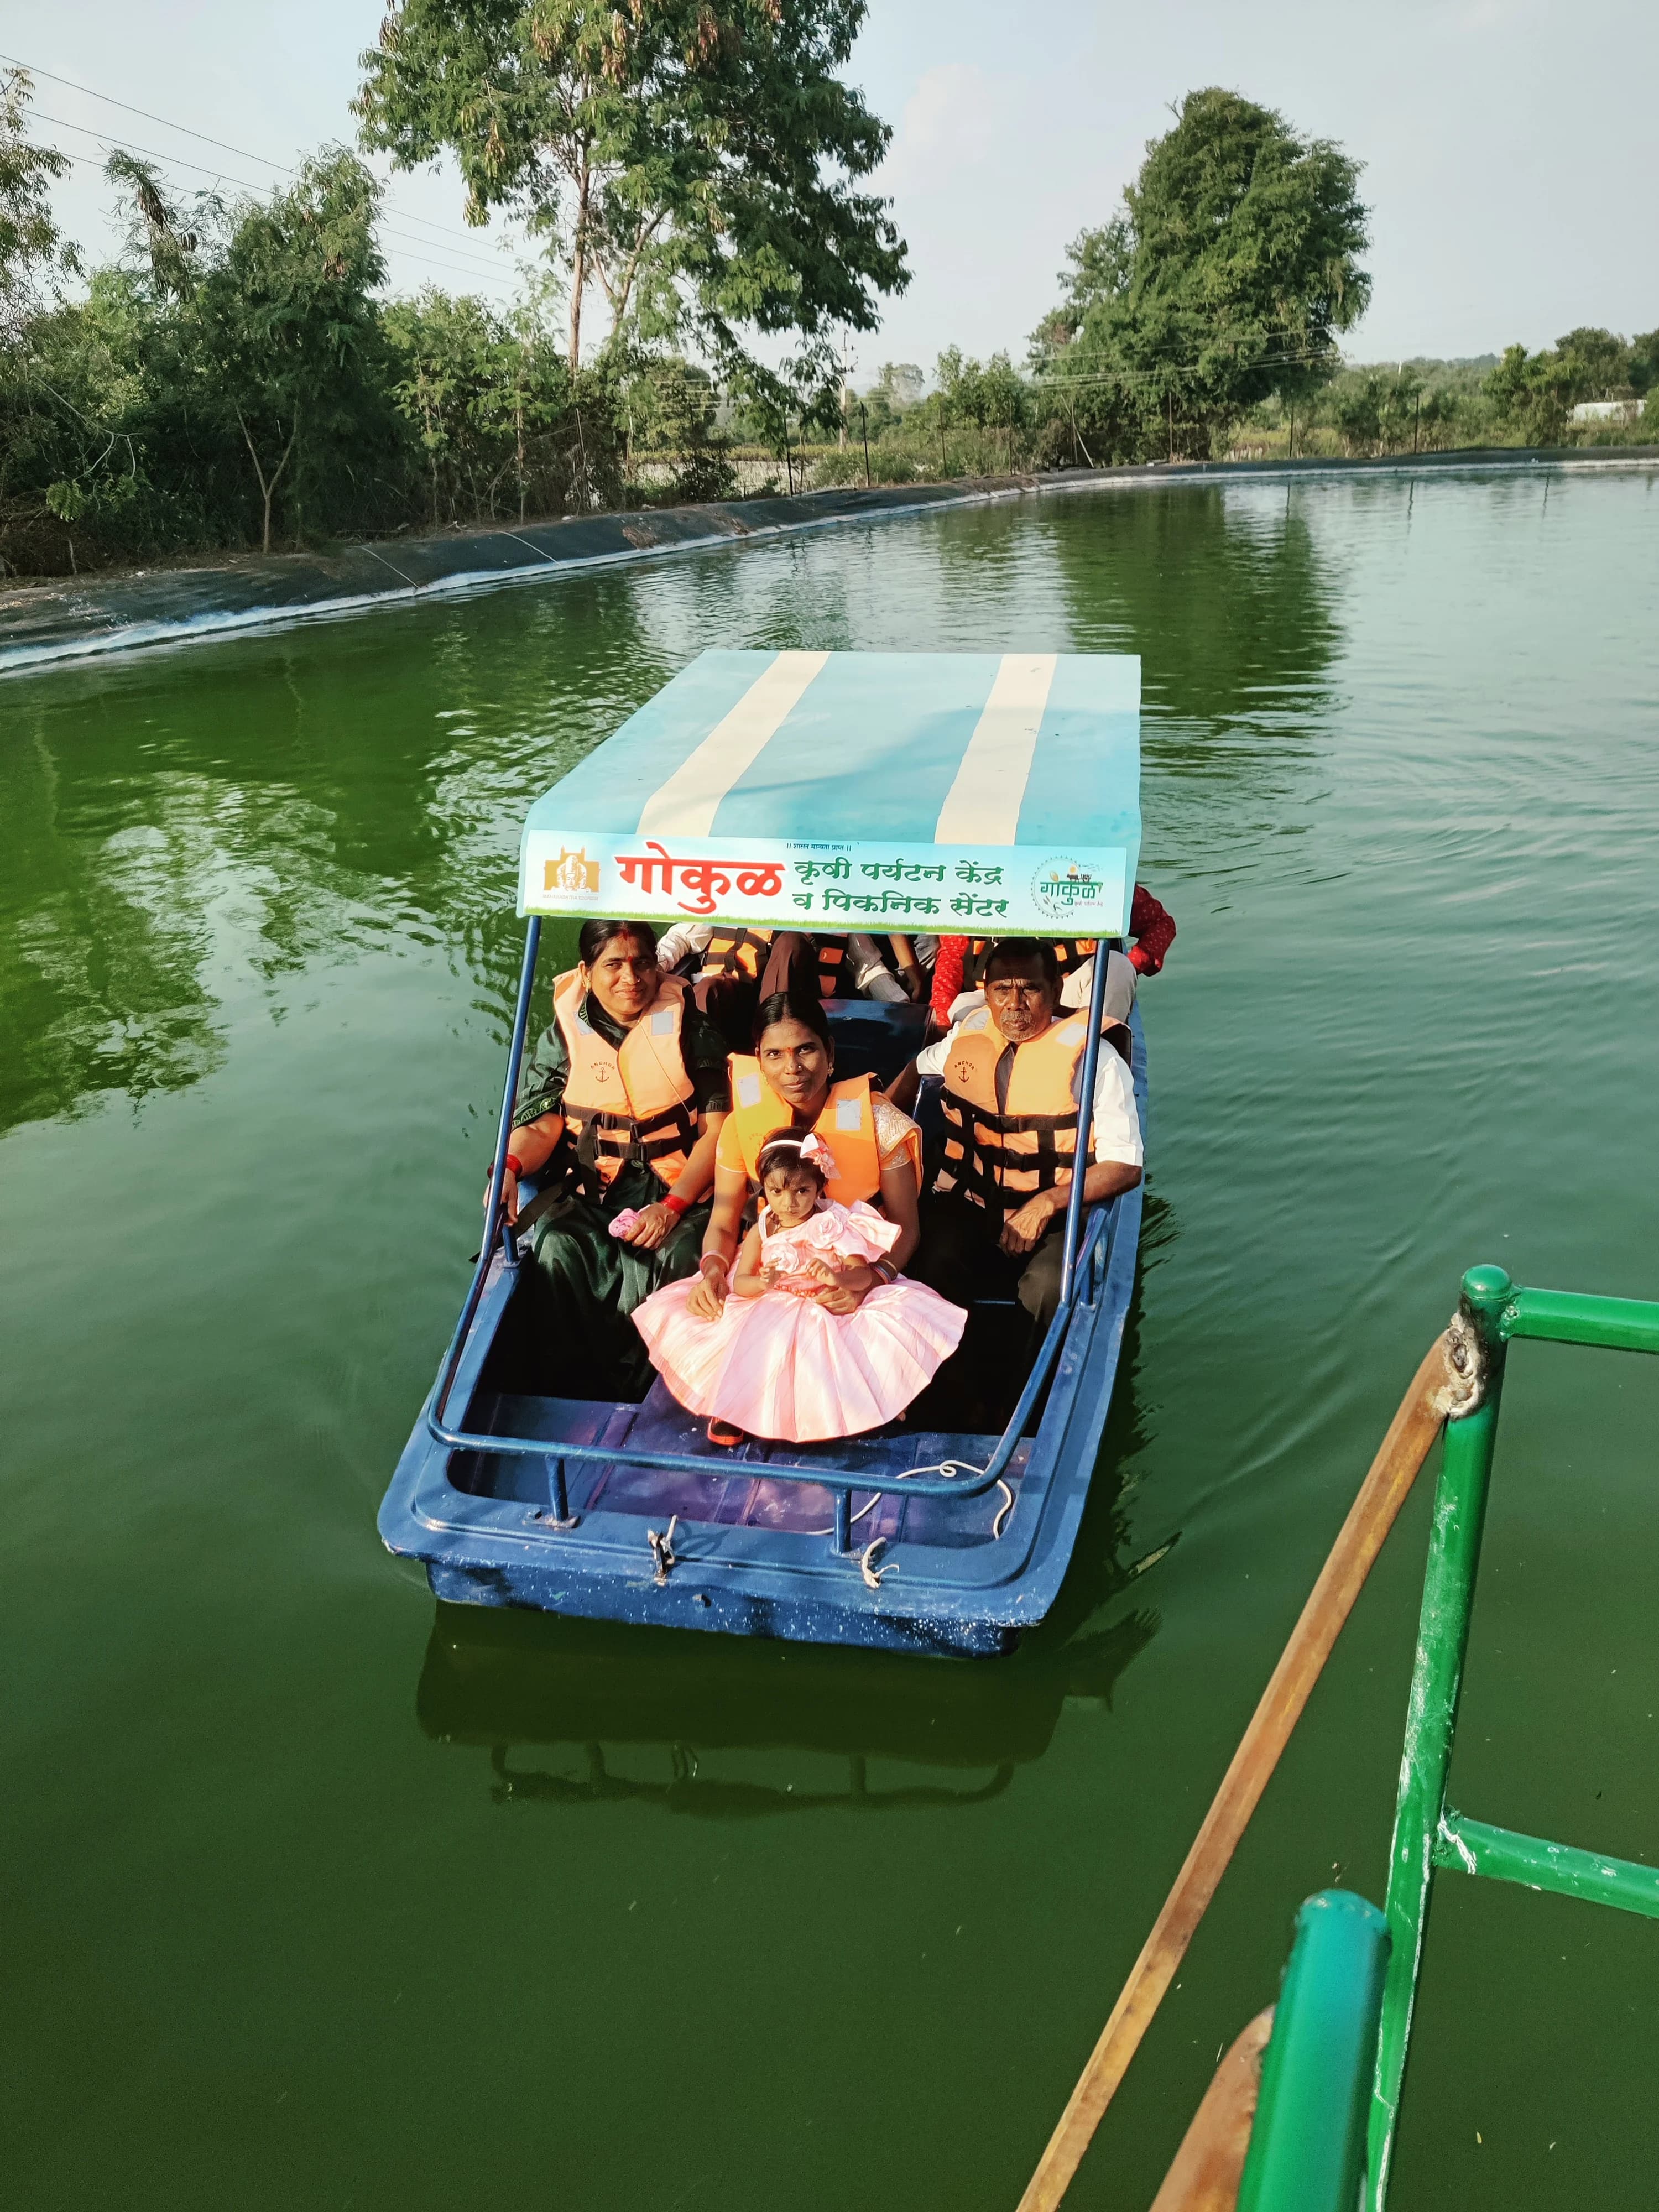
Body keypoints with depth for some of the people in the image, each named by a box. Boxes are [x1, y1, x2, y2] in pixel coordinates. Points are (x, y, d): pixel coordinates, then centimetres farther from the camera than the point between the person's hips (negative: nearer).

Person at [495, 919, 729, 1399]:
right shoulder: (566, 1033, 8)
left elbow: (717, 1129, -2)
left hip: (678, 1186, -1)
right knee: (557, 1247, -30)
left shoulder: (690, 1026, 3)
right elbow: (540, 1125, 4)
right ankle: (595, 1390, -14)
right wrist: (509, 1167, -20)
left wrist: (672, 1205, -15)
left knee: (680, 1254, -33)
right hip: (590, 1188, 2)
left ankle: (645, 1390, -13)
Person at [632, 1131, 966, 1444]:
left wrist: (838, 1279, -39)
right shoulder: (762, 1231, 0)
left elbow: (862, 1272, -16)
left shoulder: (832, 1224, -8)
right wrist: (763, 1282, -28)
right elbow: (739, 1282, -4)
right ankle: (734, 1405, 4)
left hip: (825, 1312, -2)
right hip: (769, 1312, 2)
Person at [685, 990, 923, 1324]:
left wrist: (871, 1279, -29)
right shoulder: (741, 1125, -5)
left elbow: (904, 1228, -9)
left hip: (858, 1272, -3)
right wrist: (714, 1268, -23)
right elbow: (723, 1224, 0)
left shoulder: (878, 1122, -13)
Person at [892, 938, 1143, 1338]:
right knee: (933, 1269, -29)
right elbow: (920, 1067, 31)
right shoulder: (968, 1037, 6)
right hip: (967, 1204, 3)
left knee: (1050, 1288, -35)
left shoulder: (1094, 1059, -8)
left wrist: (1046, 1203, -22)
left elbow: (1125, 1166, -10)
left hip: (1055, 1216, -3)